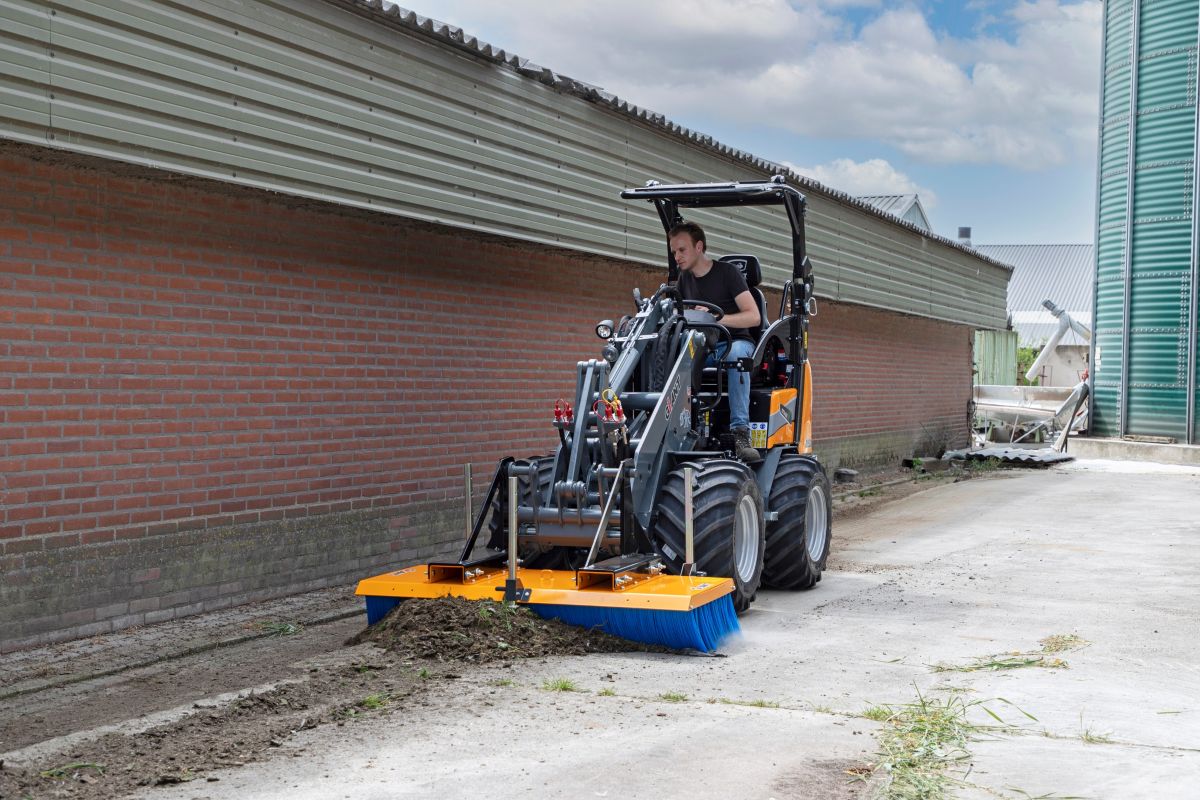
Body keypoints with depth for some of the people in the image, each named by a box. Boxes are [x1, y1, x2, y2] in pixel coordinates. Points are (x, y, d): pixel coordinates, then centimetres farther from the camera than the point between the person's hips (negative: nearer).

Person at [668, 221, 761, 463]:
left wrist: (716, 318, -26)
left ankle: (740, 432, -46)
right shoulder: (685, 279, 16)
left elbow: (754, 317, -12)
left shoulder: (728, 273, -3)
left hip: (735, 341, -5)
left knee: (736, 352, -41)